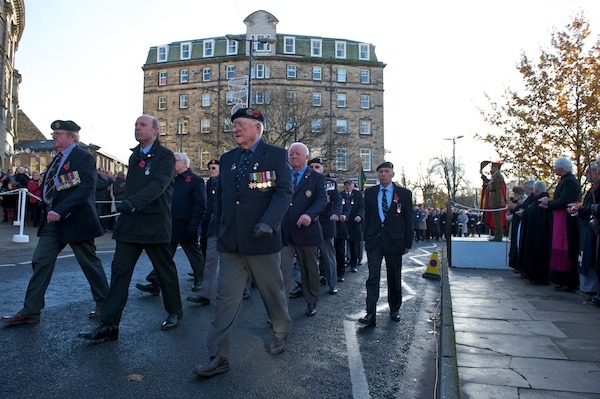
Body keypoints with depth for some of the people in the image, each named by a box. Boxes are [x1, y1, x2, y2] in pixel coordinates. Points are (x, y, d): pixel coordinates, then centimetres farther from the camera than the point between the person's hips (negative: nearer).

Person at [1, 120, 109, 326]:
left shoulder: (83, 158, -11)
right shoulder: (58, 158, 15)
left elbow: (85, 188, -23)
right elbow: (50, 188, 18)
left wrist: (60, 211, -28)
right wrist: (48, 211, 5)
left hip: (75, 220, -8)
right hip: (52, 219, 8)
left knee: (90, 263, 5)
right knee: (41, 263, 5)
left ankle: (103, 304, 21)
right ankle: (30, 311, 12)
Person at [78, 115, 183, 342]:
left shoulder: (165, 156, -7)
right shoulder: (134, 156, 16)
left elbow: (159, 184, -23)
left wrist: (132, 202, -36)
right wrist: (124, 211, 17)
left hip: (155, 223, -6)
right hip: (130, 224, 6)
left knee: (165, 271, 8)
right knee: (119, 271, 0)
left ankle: (175, 312, 28)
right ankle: (109, 325, 3)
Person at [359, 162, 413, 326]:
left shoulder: (404, 193, 2)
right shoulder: (370, 192, 8)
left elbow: (408, 219, 2)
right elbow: (367, 217, 11)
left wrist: (408, 243, -1)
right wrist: (366, 238, 6)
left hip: (394, 240, 0)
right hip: (374, 240, 1)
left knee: (394, 277, 10)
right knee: (373, 276, -7)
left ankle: (394, 310, 28)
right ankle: (371, 314, -8)